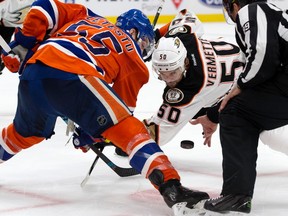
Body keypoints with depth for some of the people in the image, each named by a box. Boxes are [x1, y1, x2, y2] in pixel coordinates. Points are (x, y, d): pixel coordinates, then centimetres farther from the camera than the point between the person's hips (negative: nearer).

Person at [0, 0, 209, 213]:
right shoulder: (132, 56, 24)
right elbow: (124, 106, 25)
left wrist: (22, 45, 22)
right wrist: (93, 134, 34)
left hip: (32, 70, 6)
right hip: (72, 77, -6)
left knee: (27, 132, 34)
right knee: (130, 130, -3)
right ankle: (170, 186, -18)